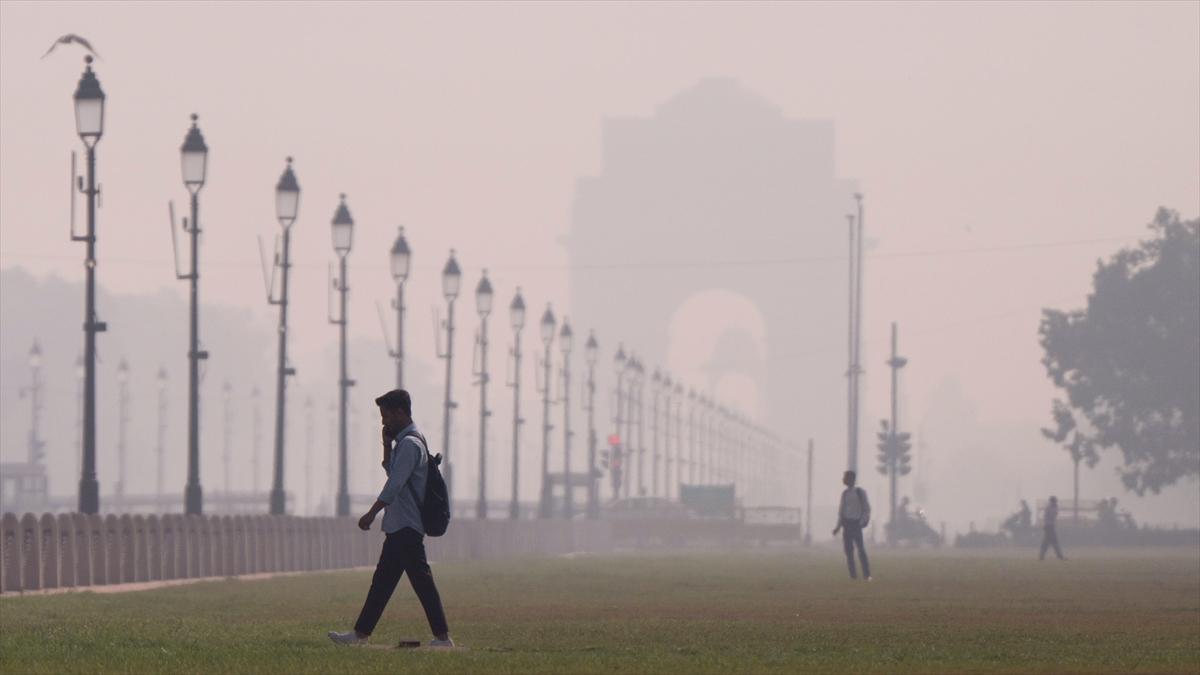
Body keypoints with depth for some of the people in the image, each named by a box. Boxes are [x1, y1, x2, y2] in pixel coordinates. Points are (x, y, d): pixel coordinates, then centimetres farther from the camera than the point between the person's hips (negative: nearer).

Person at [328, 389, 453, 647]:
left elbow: (395, 483, -22)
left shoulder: (410, 444, -15)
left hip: (407, 527, -11)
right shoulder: (405, 442, 17)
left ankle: (442, 637, -8)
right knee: (382, 580, 12)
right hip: (399, 527, 11)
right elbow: (391, 472, 29)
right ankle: (360, 634, 16)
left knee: (421, 580, -9)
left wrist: (372, 513, -23)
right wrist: (387, 445, 14)